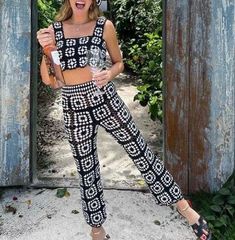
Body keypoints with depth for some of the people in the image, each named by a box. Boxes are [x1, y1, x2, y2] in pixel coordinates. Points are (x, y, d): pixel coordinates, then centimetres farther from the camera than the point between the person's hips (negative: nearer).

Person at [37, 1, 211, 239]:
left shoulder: (105, 26, -2)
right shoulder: (54, 30, 1)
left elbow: (119, 63, 8)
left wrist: (109, 74, -14)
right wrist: (46, 49, -15)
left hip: (106, 101, -1)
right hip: (75, 110, 1)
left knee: (141, 153, 2)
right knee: (86, 170, 12)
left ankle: (182, 205, 19)